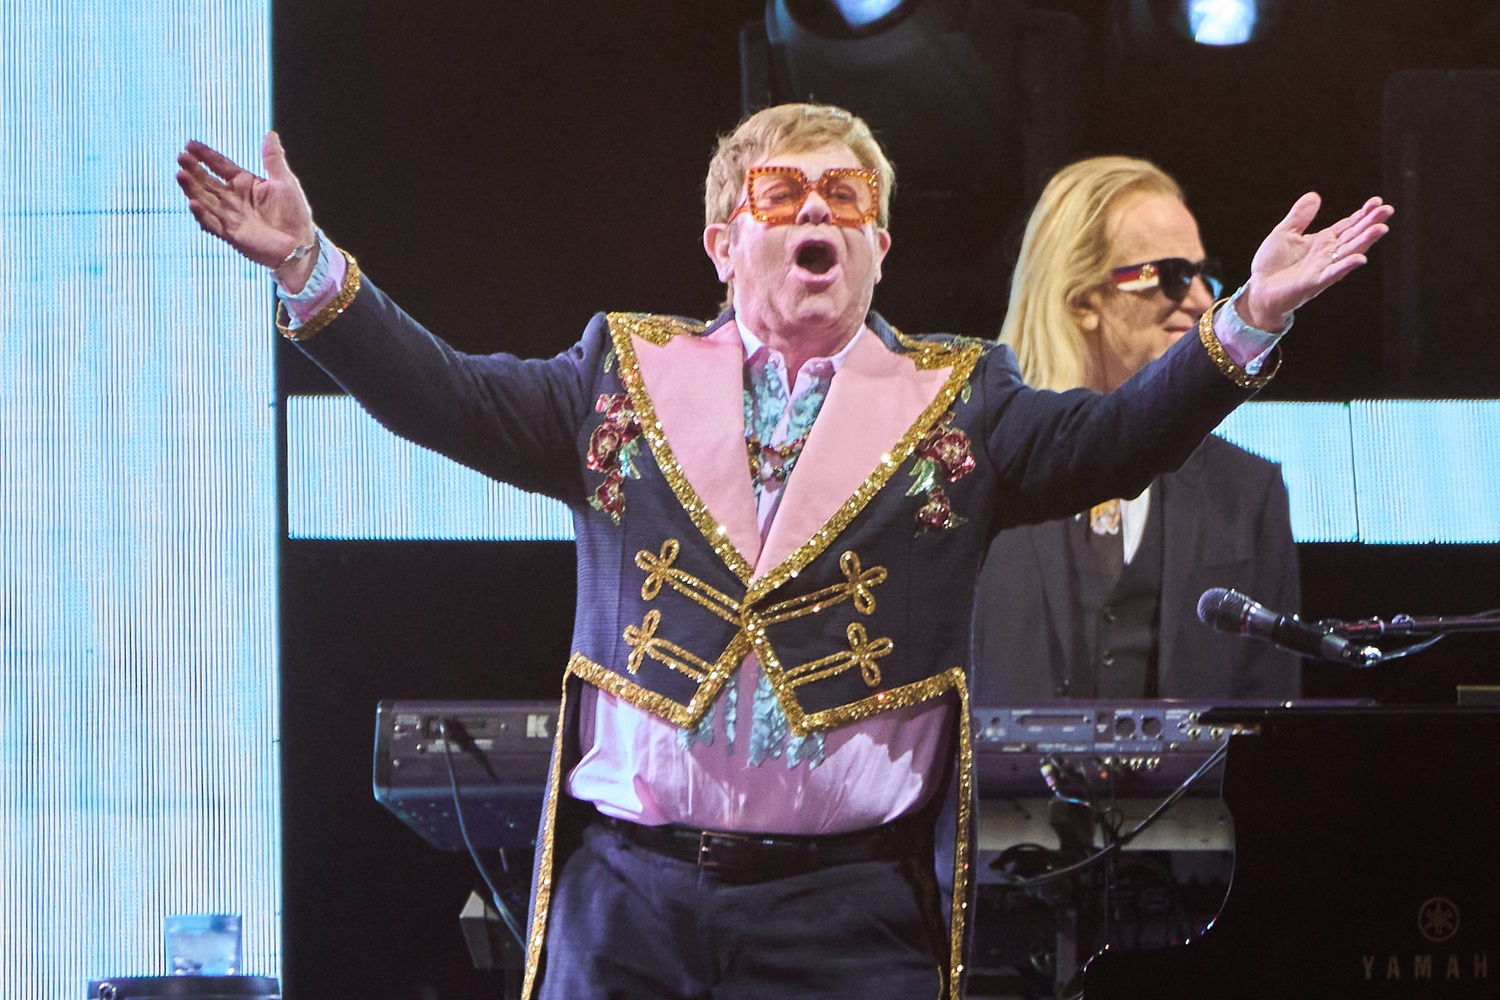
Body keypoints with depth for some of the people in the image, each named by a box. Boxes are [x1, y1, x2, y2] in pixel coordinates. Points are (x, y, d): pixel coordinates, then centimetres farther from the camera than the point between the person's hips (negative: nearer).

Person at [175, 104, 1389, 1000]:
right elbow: (445, 397, 6)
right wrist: (310, 267, -6)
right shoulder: (625, 376, 13)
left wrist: (1247, 323, -14)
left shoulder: (957, 401, 10)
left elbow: (1110, 439, 0)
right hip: (626, 894, 1)